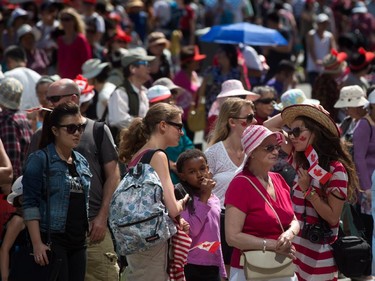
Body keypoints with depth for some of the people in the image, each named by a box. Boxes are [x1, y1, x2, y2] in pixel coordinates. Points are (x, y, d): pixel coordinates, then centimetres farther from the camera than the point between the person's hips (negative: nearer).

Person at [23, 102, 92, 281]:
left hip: (78, 241, 7)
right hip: (52, 241, -7)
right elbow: (30, 204, -10)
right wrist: (37, 244, -17)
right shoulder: (40, 160, -5)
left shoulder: (82, 162, 15)